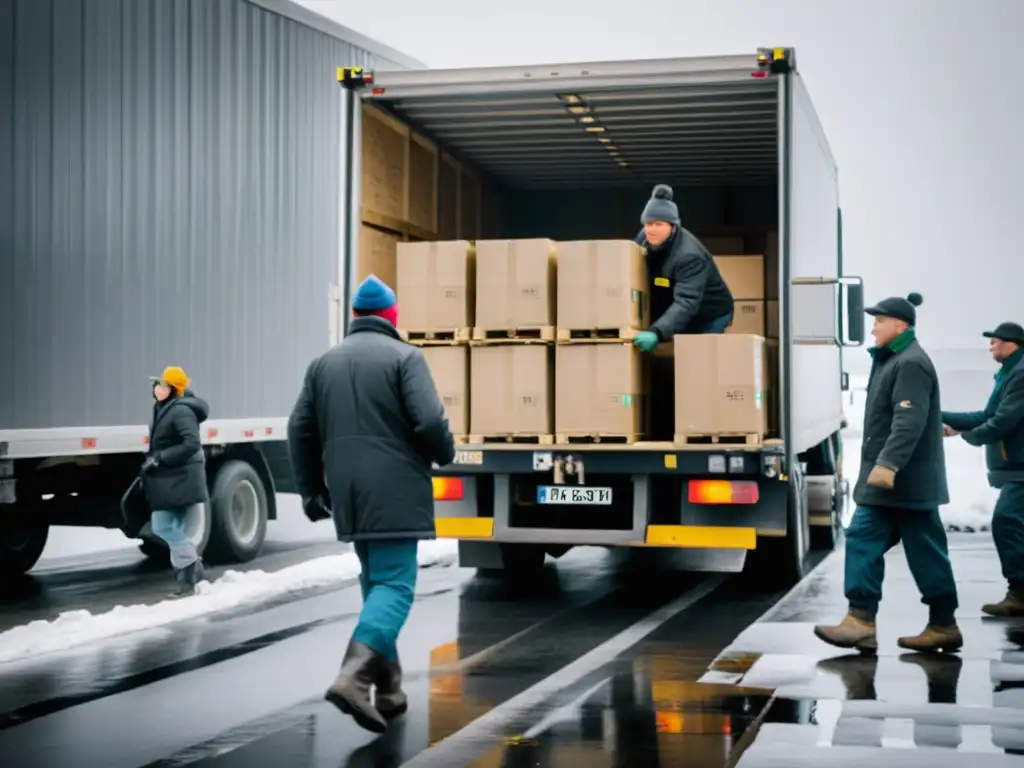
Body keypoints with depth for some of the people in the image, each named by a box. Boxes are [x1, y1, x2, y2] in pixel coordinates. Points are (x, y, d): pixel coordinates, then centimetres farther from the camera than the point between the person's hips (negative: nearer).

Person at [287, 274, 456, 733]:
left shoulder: (324, 362, 12)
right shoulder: (404, 356, -5)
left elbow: (300, 431, 12)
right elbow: (429, 421, -14)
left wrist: (311, 488, 20)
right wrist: (445, 455, 5)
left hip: (350, 494, 6)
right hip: (394, 492, -6)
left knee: (375, 582, 16)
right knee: (394, 584, -6)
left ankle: (388, 688, 16)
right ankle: (355, 675, -25)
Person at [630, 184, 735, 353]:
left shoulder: (688, 256, -33)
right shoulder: (646, 239, -9)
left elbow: (686, 302, -44)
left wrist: (656, 332, -58)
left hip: (709, 318, -7)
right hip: (675, 316, 7)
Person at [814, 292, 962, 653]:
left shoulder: (911, 364, -15)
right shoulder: (892, 361, 18)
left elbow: (910, 421, -27)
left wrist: (888, 463, -34)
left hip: (906, 480, -10)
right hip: (888, 479, 10)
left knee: (925, 552, -4)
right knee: (863, 542, 5)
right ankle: (861, 619, 6)